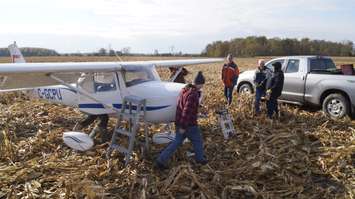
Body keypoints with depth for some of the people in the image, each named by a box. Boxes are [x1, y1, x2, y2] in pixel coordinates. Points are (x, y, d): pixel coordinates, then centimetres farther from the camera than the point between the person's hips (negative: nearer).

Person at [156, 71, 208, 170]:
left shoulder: (184, 90, 6)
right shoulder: (193, 94, -23)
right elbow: (187, 111, -26)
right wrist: (183, 127, -22)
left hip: (179, 122, 8)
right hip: (189, 124, -8)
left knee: (177, 142, 15)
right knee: (197, 141, 15)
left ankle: (161, 160, 12)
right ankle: (200, 158, 36)